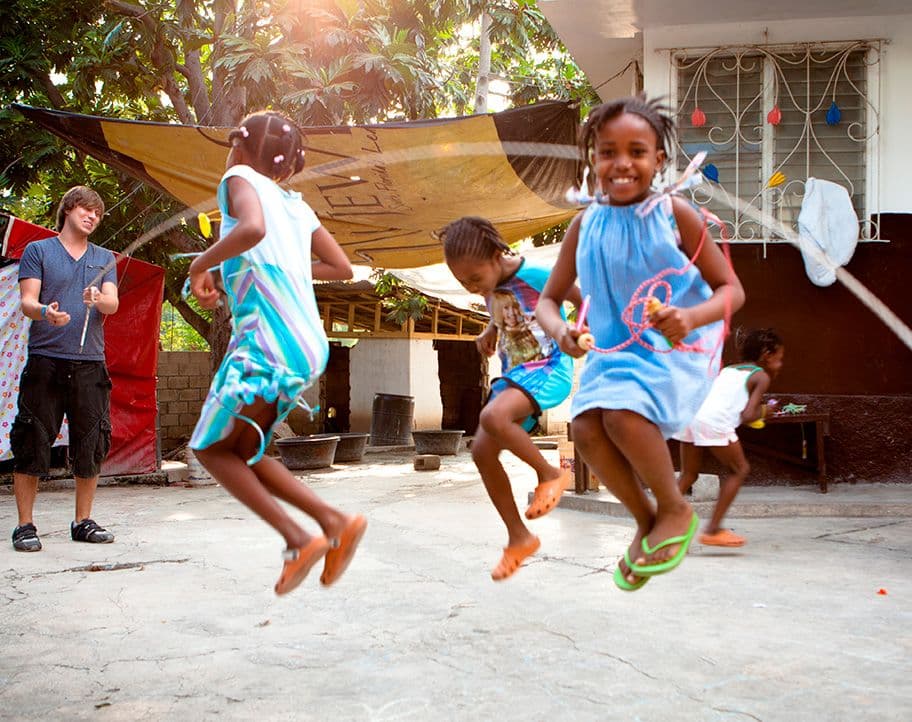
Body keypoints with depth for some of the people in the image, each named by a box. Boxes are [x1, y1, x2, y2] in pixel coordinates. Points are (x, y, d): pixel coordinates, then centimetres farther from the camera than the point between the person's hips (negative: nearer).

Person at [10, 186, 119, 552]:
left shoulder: (105, 259, 17)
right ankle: (25, 525, 7)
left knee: (91, 445, 4)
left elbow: (113, 304, 4)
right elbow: (27, 301, -1)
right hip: (45, 359, -3)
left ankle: (83, 522, 16)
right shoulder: (37, 251, 9)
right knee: (32, 445, -3)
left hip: (90, 362, 3)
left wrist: (98, 299, -20)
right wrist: (46, 312, -24)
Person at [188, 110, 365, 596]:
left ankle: (298, 538, -7)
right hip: (309, 344, 8)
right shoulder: (297, 206, 21)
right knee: (240, 450, 17)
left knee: (212, 448, 5)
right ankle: (334, 521, 5)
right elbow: (342, 269, 23)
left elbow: (253, 228, -22)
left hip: (267, 338, -8)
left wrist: (200, 265, -7)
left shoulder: (240, 178, 1)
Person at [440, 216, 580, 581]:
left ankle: (550, 473, -9)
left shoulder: (534, 275, -17)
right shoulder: (490, 286, 4)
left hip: (549, 369, -8)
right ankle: (518, 537, 8)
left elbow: (585, 300, -7)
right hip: (514, 374, 8)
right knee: (482, 451, -5)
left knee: (492, 417, -34)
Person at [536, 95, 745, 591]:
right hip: (614, 349, 4)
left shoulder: (674, 214, -9)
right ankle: (645, 518, 6)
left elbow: (731, 289, -7)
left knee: (623, 413, -30)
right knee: (585, 426, -20)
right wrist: (558, 329, -16)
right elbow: (549, 297, 8)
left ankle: (675, 509, -2)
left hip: (676, 349, -4)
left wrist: (692, 317, -28)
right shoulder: (586, 226, 1)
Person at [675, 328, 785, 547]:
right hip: (714, 422, -7)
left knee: (689, 474, 19)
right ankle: (712, 529, 8)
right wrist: (762, 411, 21)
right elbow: (748, 416, 0)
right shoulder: (761, 377, 11)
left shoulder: (727, 370, 30)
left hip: (690, 414, 7)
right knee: (739, 469, 12)